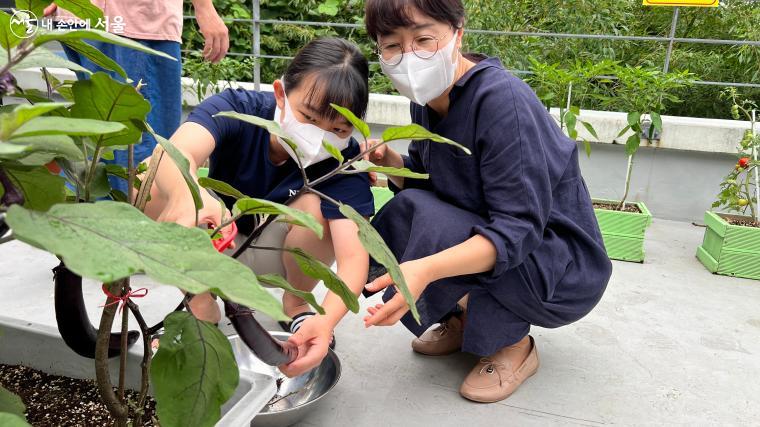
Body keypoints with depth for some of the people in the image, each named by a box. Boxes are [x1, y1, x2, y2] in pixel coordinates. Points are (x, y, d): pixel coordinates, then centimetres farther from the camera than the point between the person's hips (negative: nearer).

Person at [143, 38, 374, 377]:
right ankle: (201, 306, -7)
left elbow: (354, 255, -37)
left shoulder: (344, 161, -26)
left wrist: (327, 320, -57)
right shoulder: (235, 108, -25)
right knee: (152, 186, -26)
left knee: (316, 207, -32)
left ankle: (297, 306, -2)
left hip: (278, 256, 0)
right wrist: (188, 195, -70)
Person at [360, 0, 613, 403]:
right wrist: (391, 162, -14)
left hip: (566, 273, -7)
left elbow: (519, 230, -29)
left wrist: (426, 269, -43)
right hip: (487, 241, 7)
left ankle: (512, 342, -6)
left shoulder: (502, 98, -26)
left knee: (420, 216, -28)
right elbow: (423, 182, 8)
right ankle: (463, 317, 11)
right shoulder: (426, 101, -1)